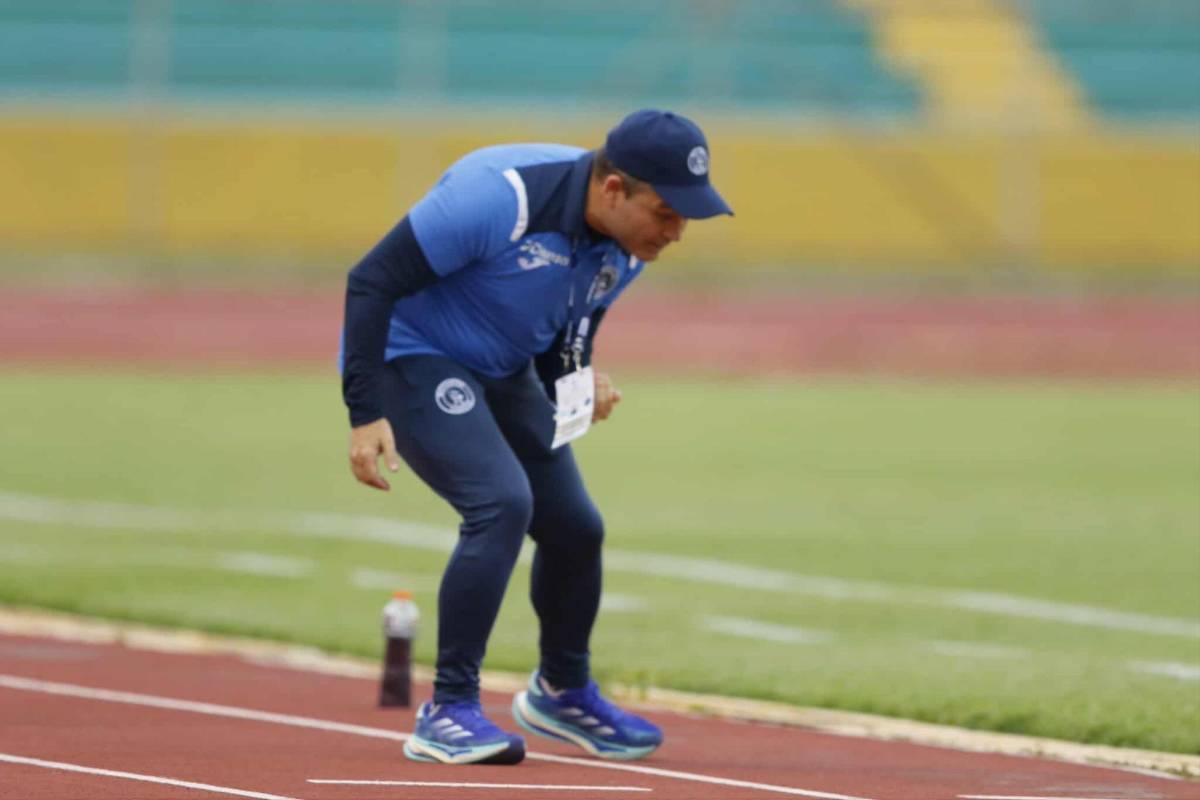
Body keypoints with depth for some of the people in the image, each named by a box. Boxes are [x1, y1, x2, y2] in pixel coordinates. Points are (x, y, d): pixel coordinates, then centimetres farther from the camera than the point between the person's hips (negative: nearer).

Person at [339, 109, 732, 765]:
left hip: (504, 370, 8)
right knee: (502, 501, -25)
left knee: (574, 527, 9)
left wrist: (577, 386, -14)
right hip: (412, 358, -8)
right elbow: (371, 281, -29)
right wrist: (366, 414, -33)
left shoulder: (627, 247, -7)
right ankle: (448, 712, -17)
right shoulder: (502, 197, -32)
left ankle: (562, 691, 36)